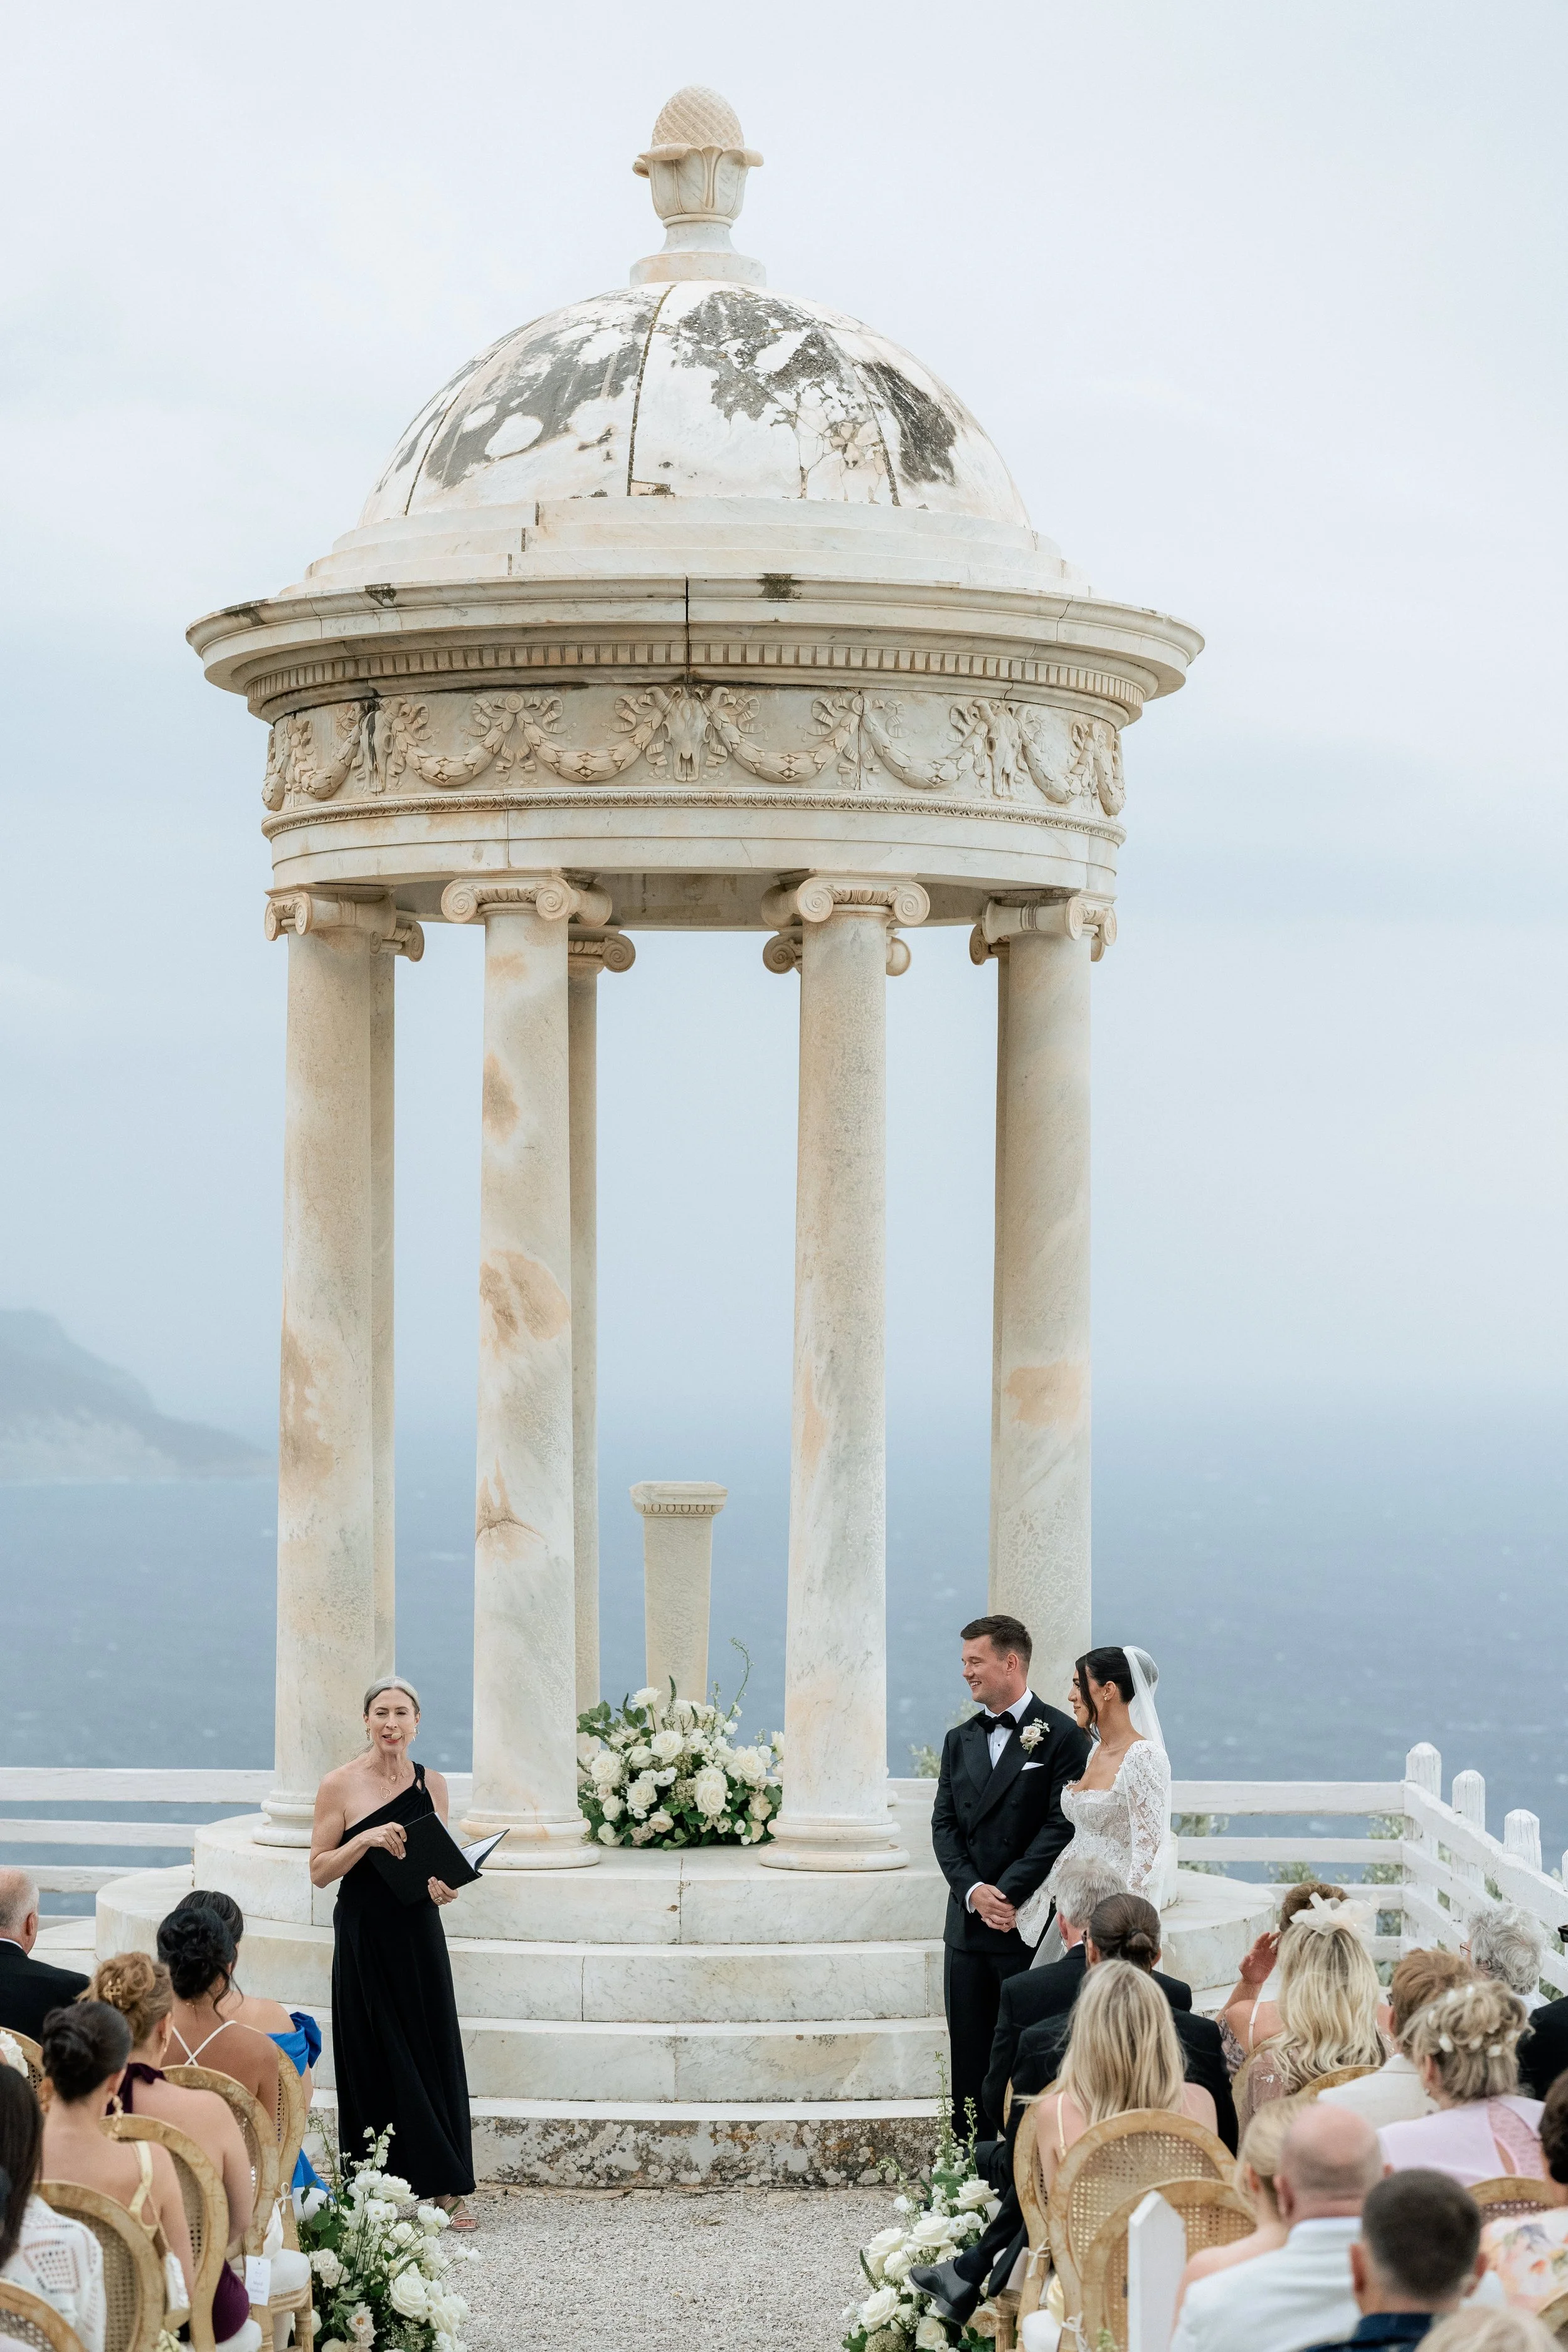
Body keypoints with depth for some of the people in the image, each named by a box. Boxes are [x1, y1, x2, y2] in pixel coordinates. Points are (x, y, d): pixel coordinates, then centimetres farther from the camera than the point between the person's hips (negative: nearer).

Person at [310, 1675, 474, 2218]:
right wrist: (365, 1840, -19)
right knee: (376, 2061, 0)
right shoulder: (340, 1786, -5)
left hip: (418, 1935, 3)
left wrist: (443, 1884, -5)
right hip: (364, 1939, -3)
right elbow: (319, 1871, -3)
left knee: (434, 2054, 0)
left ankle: (447, 2187, 4)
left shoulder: (431, 1784, 6)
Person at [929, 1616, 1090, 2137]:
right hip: (968, 1926, 6)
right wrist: (973, 1890, -8)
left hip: (1030, 1926, -6)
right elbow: (944, 1824, 9)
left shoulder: (1061, 1736, -4)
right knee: (969, 2061, 7)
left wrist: (1009, 1894, -15)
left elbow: (1063, 1826, -11)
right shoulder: (960, 1741, 15)